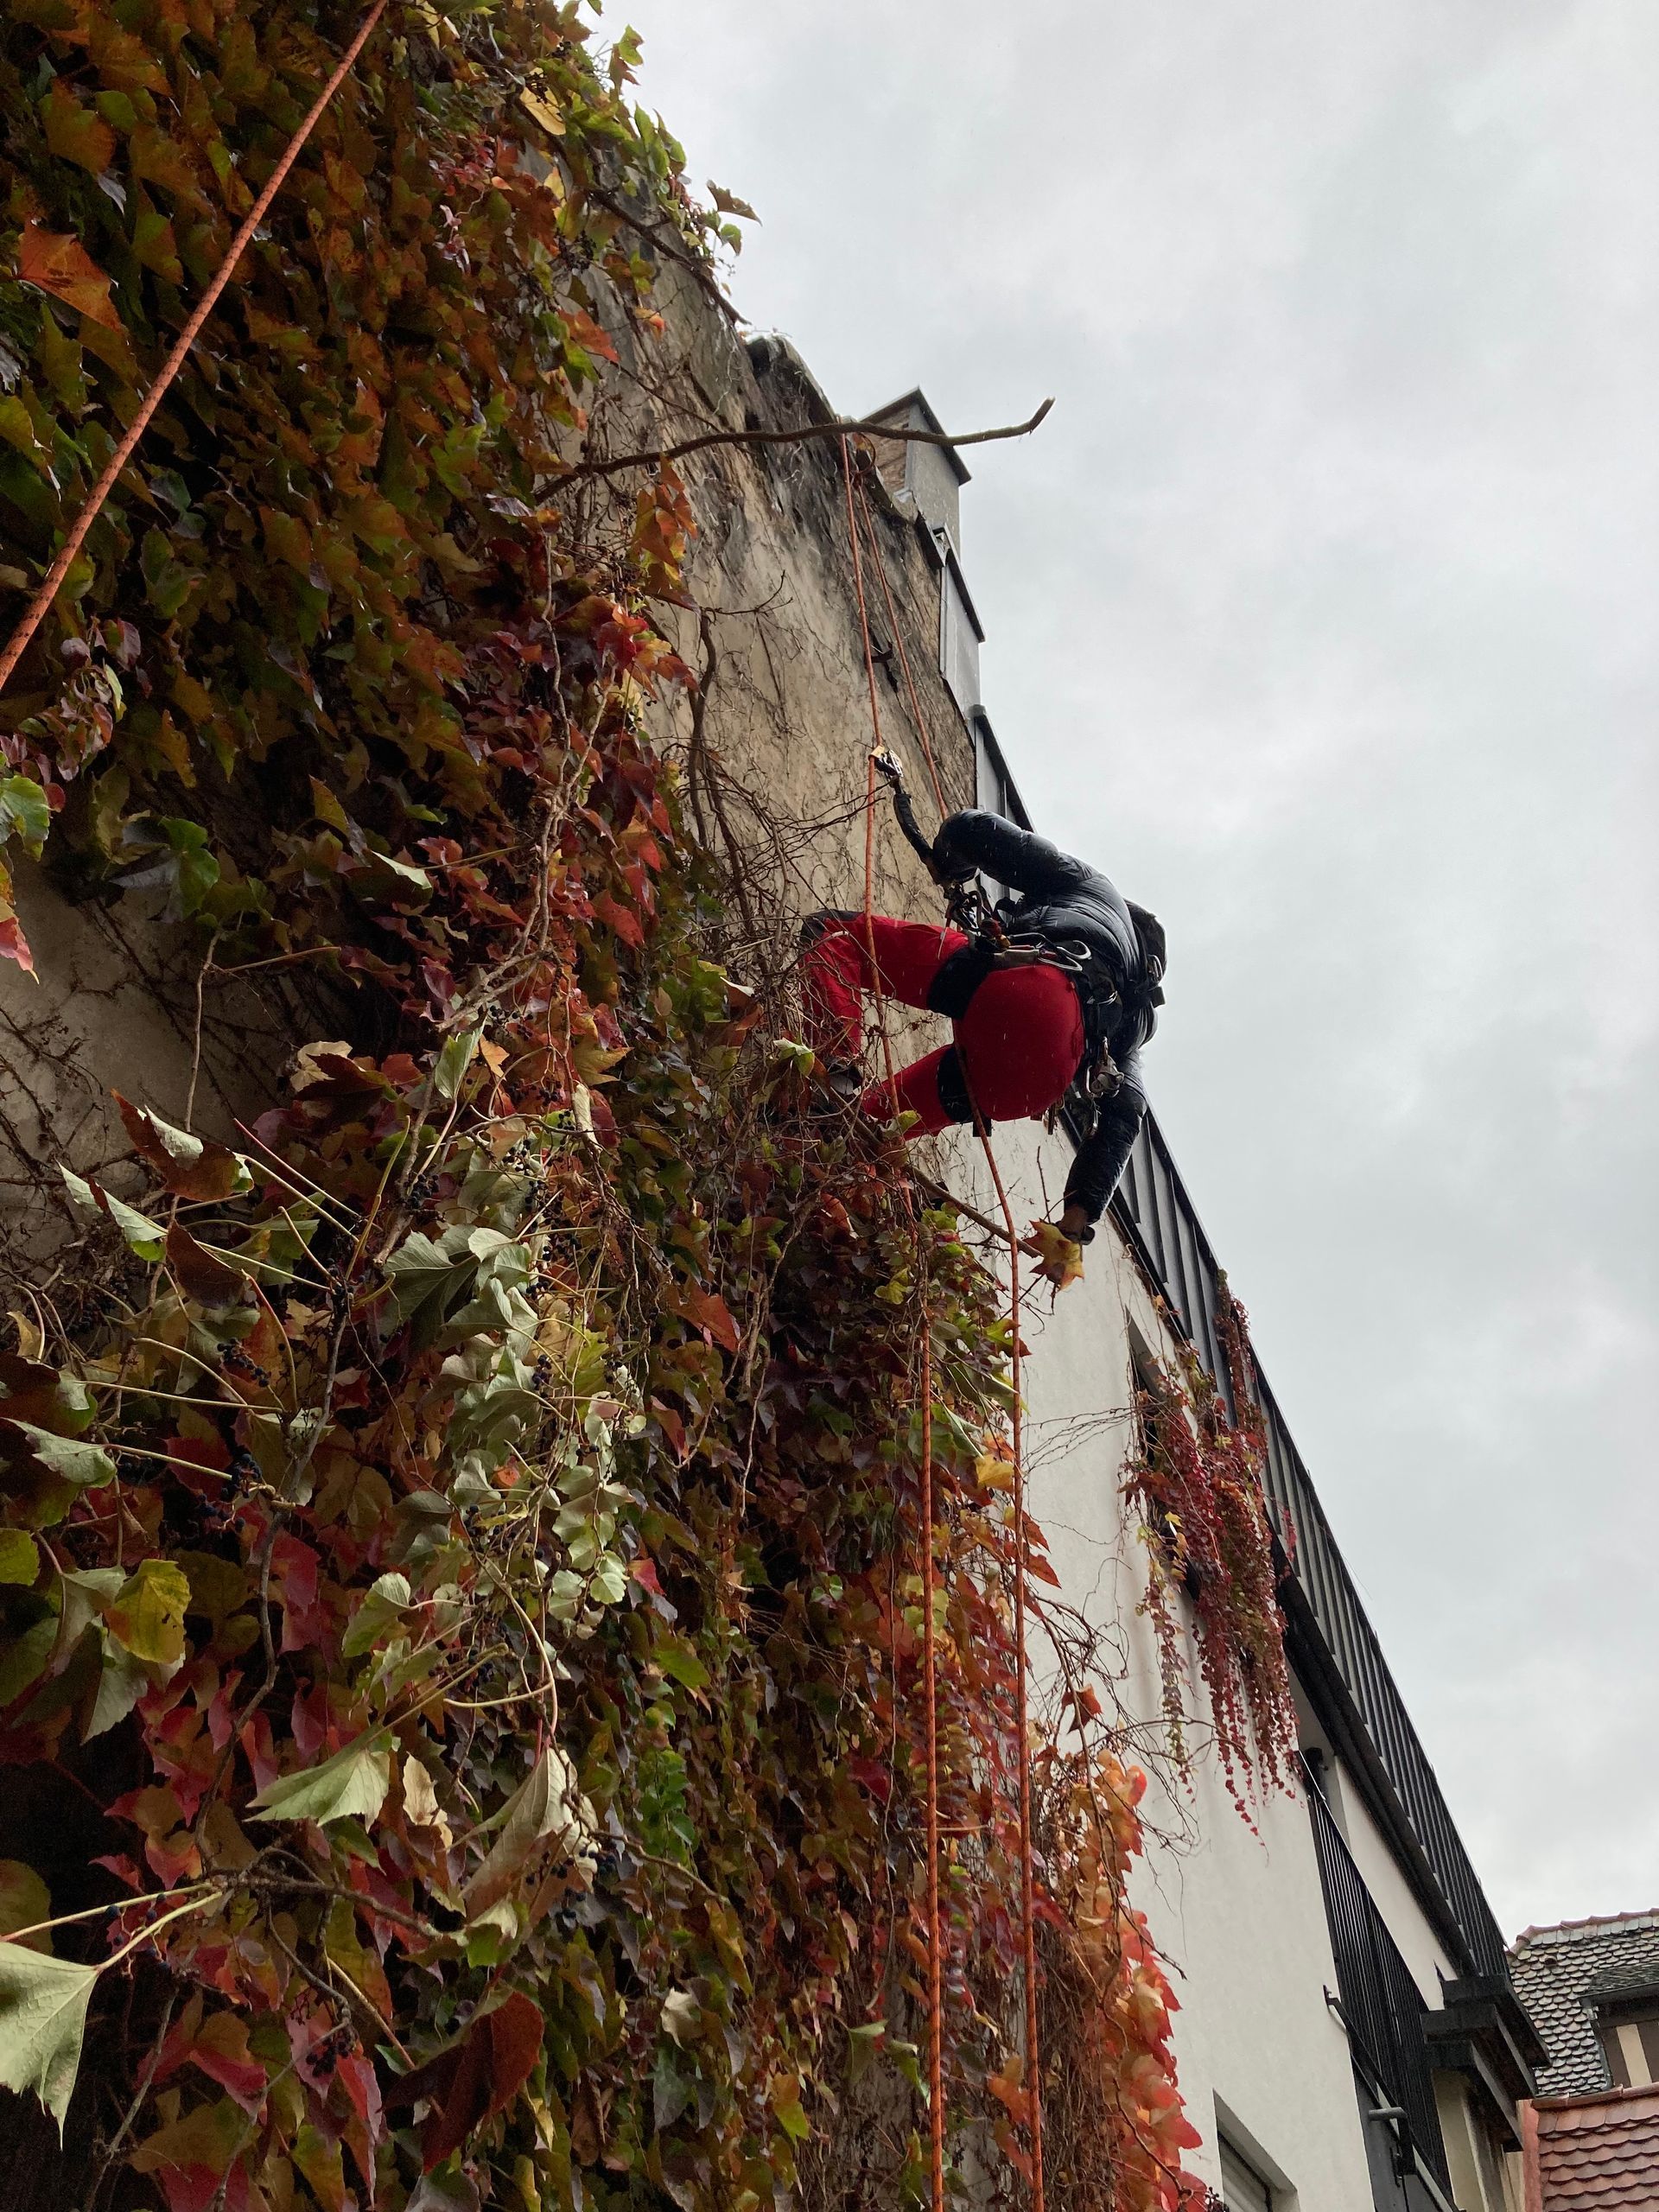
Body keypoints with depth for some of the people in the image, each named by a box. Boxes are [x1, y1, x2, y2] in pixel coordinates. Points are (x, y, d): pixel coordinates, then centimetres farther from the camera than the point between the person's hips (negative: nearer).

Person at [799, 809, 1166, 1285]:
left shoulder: (1089, 884, 37)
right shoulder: (1133, 1017, 42)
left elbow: (972, 830, 26)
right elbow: (1122, 1118, 24)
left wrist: (950, 870, 50)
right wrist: (1077, 1220, 18)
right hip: (1044, 1079, 5)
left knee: (830, 931, 9)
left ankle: (836, 1072, -15)